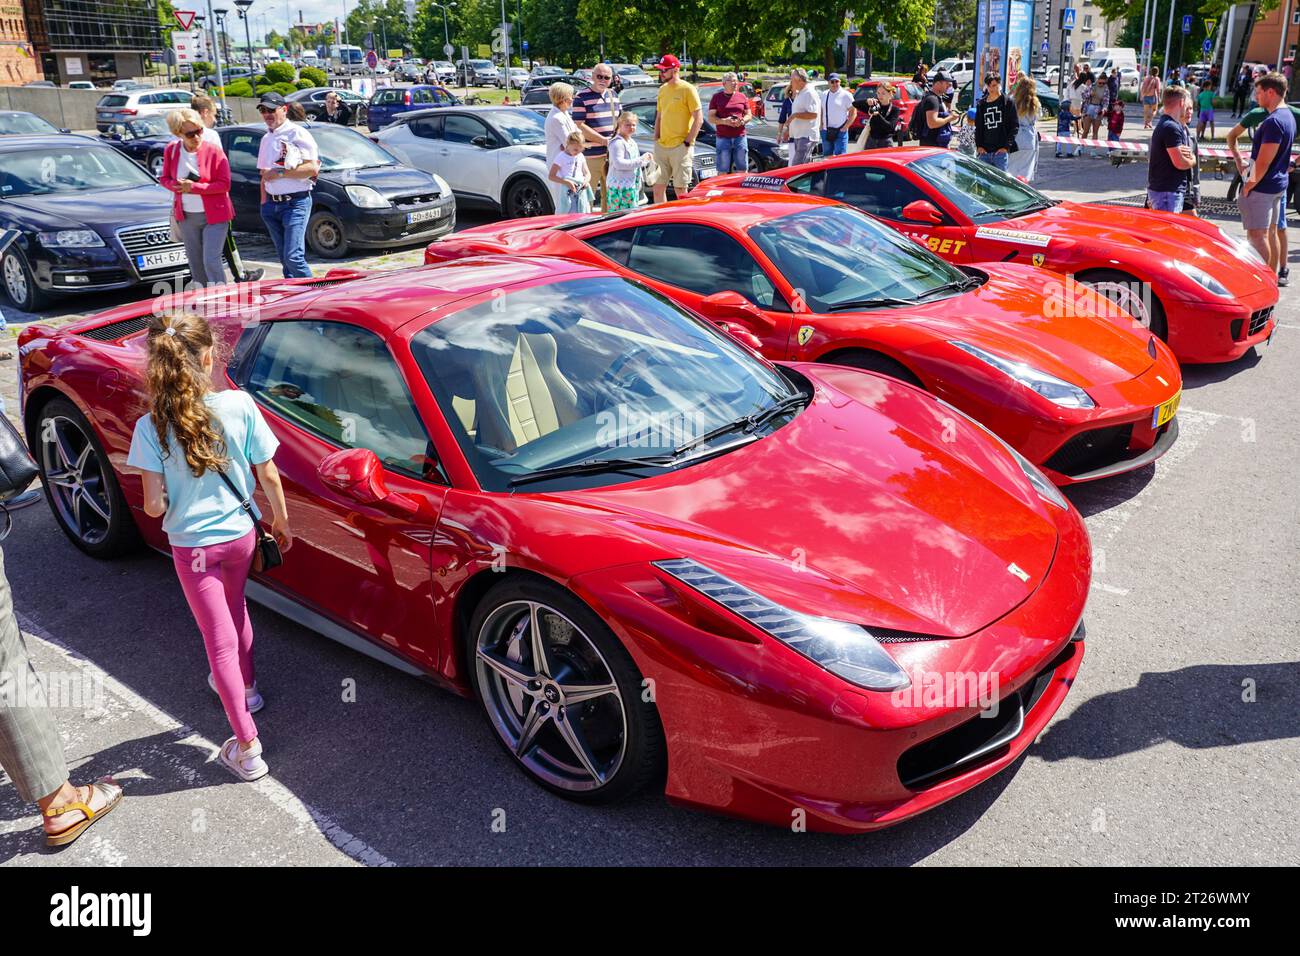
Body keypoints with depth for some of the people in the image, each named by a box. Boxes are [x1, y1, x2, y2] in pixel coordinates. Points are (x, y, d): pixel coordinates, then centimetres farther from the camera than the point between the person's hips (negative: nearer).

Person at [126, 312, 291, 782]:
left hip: (192, 546, -2)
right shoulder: (240, 405, -16)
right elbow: (268, 475, -8)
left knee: (220, 641, 8)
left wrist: (165, 504, 9)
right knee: (235, 609, 31)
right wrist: (281, 520, 8)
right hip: (241, 533, 2)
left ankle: (247, 748, 13)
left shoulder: (151, 427, -18)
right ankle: (245, 687, 53)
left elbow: (154, 505, -16)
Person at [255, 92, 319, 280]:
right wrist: (264, 202, 12)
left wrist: (279, 173, -14)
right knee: (284, 259, 10)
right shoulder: (266, 139, 18)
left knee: (293, 256, -18)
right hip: (272, 203, 8)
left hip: (295, 202, -7)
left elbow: (312, 168, -16)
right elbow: (264, 175, 22)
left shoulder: (298, 134, -6)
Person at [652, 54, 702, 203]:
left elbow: (699, 119, -10)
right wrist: (656, 140, 13)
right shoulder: (662, 89, 14)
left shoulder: (688, 89, -7)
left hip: (680, 147, -7)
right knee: (658, 186, 7)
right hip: (662, 146, 7)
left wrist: (687, 142, -13)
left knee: (680, 189, -4)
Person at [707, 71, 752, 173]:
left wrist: (742, 121, -8)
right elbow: (710, 118, 2)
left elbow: (749, 115, 15)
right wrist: (724, 121, -16)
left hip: (740, 137, 2)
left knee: (742, 169, 4)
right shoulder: (716, 97, 5)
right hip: (722, 138, -2)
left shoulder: (742, 97, 12)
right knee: (722, 171, -2)